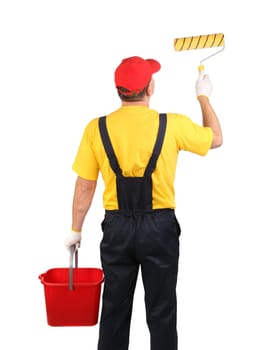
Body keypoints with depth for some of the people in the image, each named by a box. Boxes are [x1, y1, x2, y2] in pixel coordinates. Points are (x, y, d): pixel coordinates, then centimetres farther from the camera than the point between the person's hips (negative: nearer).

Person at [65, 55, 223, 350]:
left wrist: (76, 230, 11)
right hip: (160, 227, -1)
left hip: (116, 227, 2)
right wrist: (204, 97, 22)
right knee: (161, 311, 11)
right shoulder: (173, 125, -9)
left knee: (114, 308, 14)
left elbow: (85, 186, -2)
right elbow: (216, 139, 9)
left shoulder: (97, 128, -6)